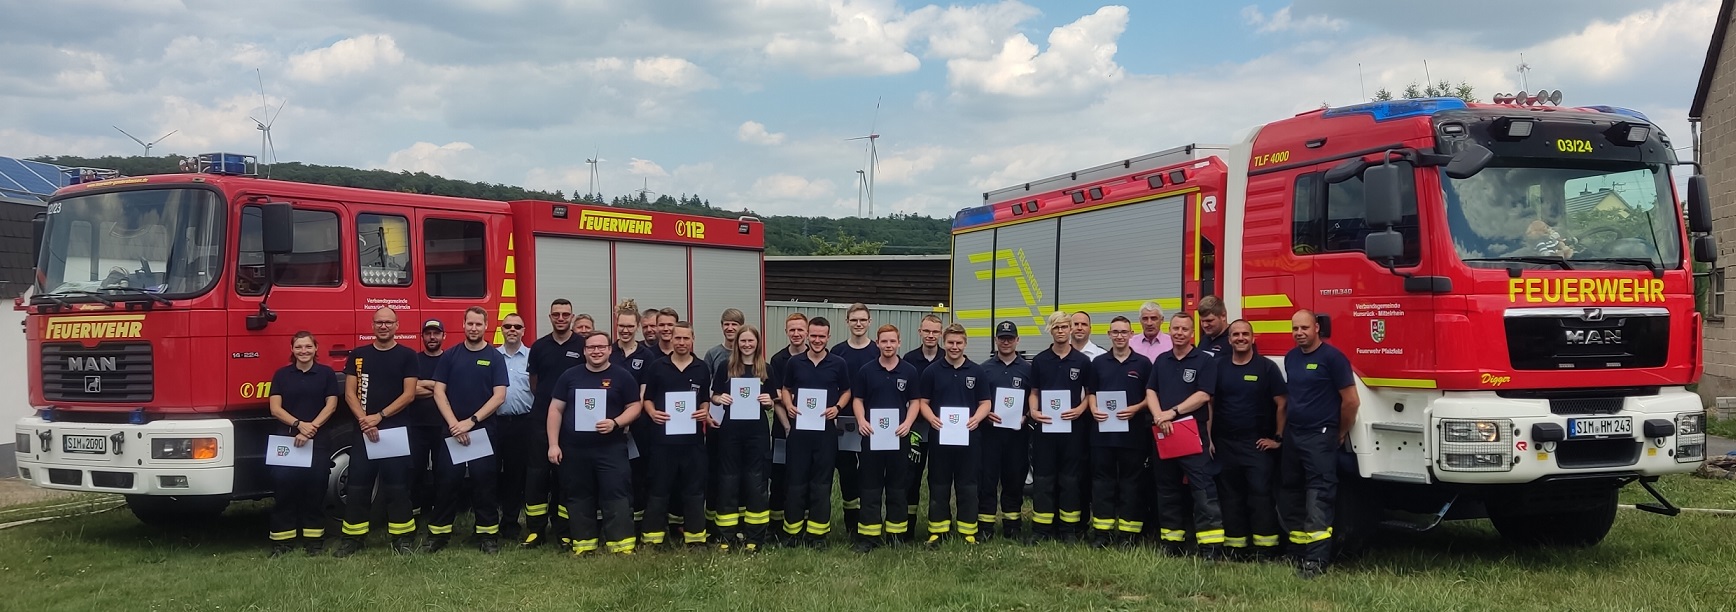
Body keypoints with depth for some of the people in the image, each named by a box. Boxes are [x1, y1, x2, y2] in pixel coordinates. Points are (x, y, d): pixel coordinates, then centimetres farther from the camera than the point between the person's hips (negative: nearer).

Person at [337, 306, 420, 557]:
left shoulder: (407, 356, 1)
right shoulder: (357, 355, 8)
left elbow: (409, 394, -5)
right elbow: (350, 393, 4)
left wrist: (379, 417, -13)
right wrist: (364, 420, -12)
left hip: (396, 429, -2)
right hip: (363, 430, 2)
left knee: (396, 486, -1)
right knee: (357, 485, 3)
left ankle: (403, 537, 4)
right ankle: (352, 537, 9)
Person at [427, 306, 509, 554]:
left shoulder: (495, 357, 1)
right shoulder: (450, 356, 6)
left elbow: (499, 396, -6)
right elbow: (439, 392, 1)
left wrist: (471, 421, -14)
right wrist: (454, 424, -11)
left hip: (484, 430, -1)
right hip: (451, 430, 1)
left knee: (483, 482, 2)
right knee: (446, 482, 2)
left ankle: (488, 534, 8)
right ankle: (439, 532, 11)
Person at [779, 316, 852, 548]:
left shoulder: (838, 363, 1)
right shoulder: (794, 363, 4)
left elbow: (847, 392, 10)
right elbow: (786, 389, 16)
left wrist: (837, 407, -8)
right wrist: (788, 405, -4)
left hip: (826, 429, -1)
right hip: (799, 428, 1)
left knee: (822, 481, 4)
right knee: (796, 479, 3)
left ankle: (818, 532, 12)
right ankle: (792, 530, 12)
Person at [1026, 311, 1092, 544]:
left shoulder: (1082, 361, 2)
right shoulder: (1040, 360, 5)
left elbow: (1090, 393, 8)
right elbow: (1034, 392, 10)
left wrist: (1080, 409, -11)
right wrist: (1033, 411, -9)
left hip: (1073, 426, -1)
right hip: (1044, 426, 1)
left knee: (1071, 478, 4)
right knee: (1043, 478, 3)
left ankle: (1069, 528, 12)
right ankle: (1041, 528, 8)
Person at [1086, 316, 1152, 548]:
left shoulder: (1143, 363, 3)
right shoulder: (1098, 362, 10)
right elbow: (1091, 393, 13)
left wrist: (1136, 409, -13)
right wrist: (1094, 410, -6)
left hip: (1133, 432, -2)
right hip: (1103, 431, 2)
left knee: (1131, 481, 2)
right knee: (1102, 480, 3)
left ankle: (1128, 531, 7)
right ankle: (1101, 531, 7)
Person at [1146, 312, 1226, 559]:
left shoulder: (1205, 361, -3)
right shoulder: (1161, 361, 13)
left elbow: (1203, 395, -12)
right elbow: (1150, 392, 7)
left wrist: (1173, 412, -16)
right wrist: (1159, 417, -11)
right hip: (1164, 434, 6)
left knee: (1203, 490, -11)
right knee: (1167, 489, 10)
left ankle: (1211, 546, -12)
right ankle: (1171, 541, 19)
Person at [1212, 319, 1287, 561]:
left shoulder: (1267, 367, -1)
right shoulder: (1218, 367, 7)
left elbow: (1282, 404, -1)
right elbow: (1209, 403, 9)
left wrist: (1278, 437, -4)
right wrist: (1208, 438, 4)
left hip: (1258, 444, -3)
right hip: (1225, 443, 3)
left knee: (1261, 493, -6)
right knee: (1230, 495, 6)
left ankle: (1265, 547, -2)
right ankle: (1234, 546, 13)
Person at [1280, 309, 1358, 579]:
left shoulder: (1332, 357, -9)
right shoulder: (1291, 357, 12)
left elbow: (1351, 401, -9)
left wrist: (1341, 434, -1)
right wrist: (1281, 431, 16)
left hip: (1320, 436, -8)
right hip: (1292, 435, 8)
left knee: (1318, 498, -12)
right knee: (1290, 496, 9)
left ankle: (1316, 560, -14)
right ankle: (1299, 551, 18)